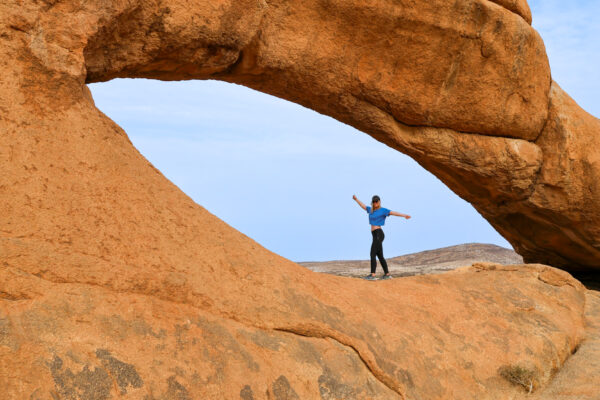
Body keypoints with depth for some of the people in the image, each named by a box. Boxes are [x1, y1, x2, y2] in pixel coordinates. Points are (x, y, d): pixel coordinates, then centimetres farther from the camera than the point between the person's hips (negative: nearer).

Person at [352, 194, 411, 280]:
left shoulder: (383, 210, -5)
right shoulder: (371, 210, 16)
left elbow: (394, 213, -18)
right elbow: (363, 206, 34)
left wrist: (404, 215, -31)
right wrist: (356, 199, 43)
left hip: (378, 234, -8)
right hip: (376, 235, 8)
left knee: (372, 254, -14)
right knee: (380, 256, 9)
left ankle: (372, 275, -19)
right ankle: (387, 274, 13)